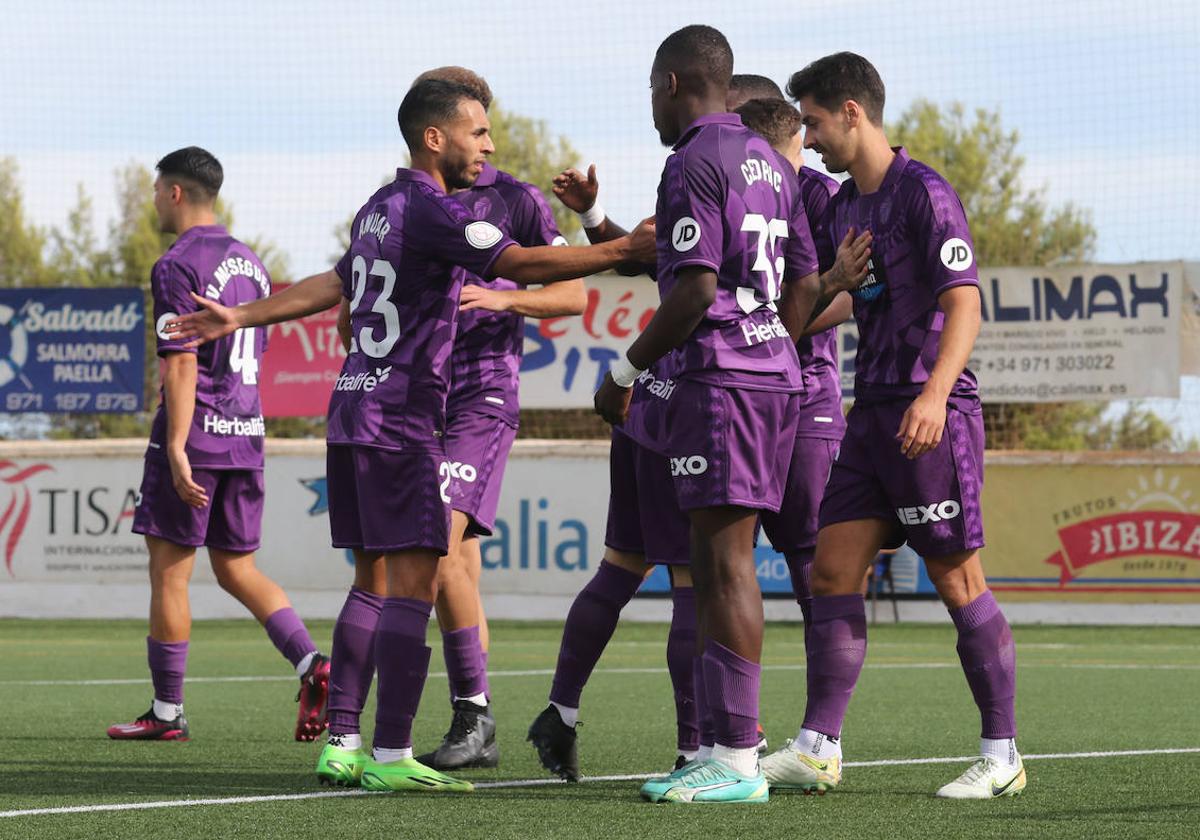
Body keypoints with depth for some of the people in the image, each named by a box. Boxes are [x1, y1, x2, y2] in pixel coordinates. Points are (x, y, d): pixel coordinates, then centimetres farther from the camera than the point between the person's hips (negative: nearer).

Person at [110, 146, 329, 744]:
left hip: (195, 433, -8)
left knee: (169, 572, 1)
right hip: (245, 435, 8)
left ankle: (167, 713, 6)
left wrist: (176, 449, -21)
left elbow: (181, 364, -18)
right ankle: (312, 664, -8)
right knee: (237, 568, 12)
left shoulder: (177, 267, -10)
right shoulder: (249, 263, 15)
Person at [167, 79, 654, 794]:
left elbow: (335, 286, 27)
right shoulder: (429, 210, -11)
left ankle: (343, 743, 13)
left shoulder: (381, 208, 18)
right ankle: (391, 757, -13)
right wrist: (625, 250, -21)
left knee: (376, 579, 13)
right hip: (404, 420, -10)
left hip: (354, 408, 10)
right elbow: (521, 264, -20)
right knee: (414, 581, -10)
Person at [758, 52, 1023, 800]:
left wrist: (935, 394, -28)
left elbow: (964, 303, -17)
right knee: (833, 573, 1)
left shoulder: (924, 194, -9)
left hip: (932, 416, -8)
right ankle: (818, 750, 2)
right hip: (871, 414, 8)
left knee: (959, 583, -4)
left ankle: (1003, 756, 3)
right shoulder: (843, 206, 16)